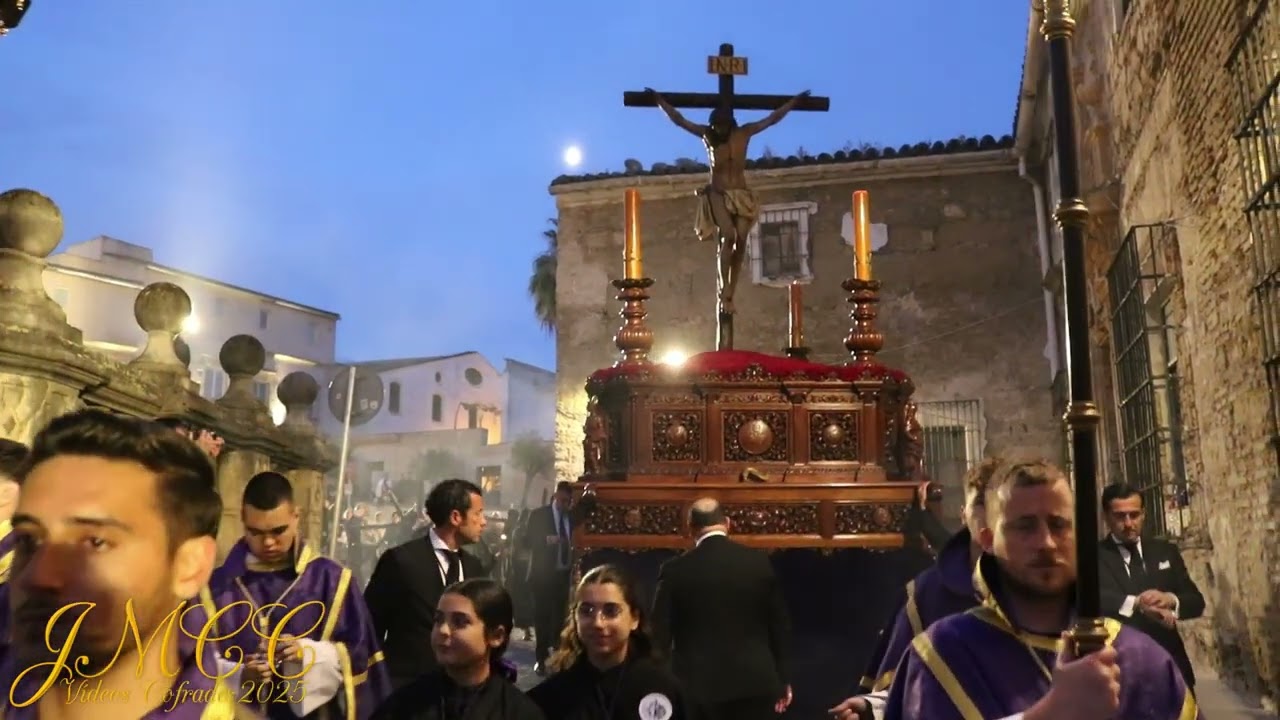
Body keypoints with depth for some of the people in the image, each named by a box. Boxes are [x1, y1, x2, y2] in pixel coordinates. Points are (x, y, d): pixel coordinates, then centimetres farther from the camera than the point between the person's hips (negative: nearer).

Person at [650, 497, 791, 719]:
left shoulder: (675, 570, -7)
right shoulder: (760, 562, -1)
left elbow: (661, 634, -2)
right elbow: (780, 624, 4)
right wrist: (781, 679, 15)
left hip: (698, 685, -2)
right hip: (755, 682, 2)